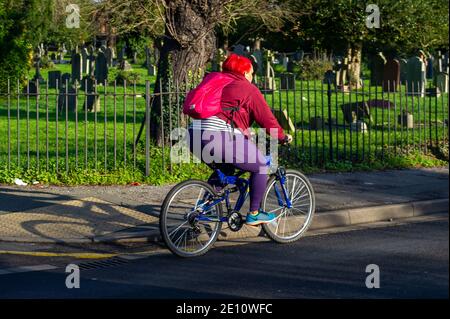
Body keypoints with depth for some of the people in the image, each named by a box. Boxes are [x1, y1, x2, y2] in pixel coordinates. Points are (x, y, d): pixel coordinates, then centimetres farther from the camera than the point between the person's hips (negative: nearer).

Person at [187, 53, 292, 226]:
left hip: (195, 134, 8)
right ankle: (254, 214, 13)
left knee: (224, 168, 33)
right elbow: (267, 119, 5)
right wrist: (282, 137, 20)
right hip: (221, 137, -8)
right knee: (261, 166, 11)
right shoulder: (249, 89, 8)